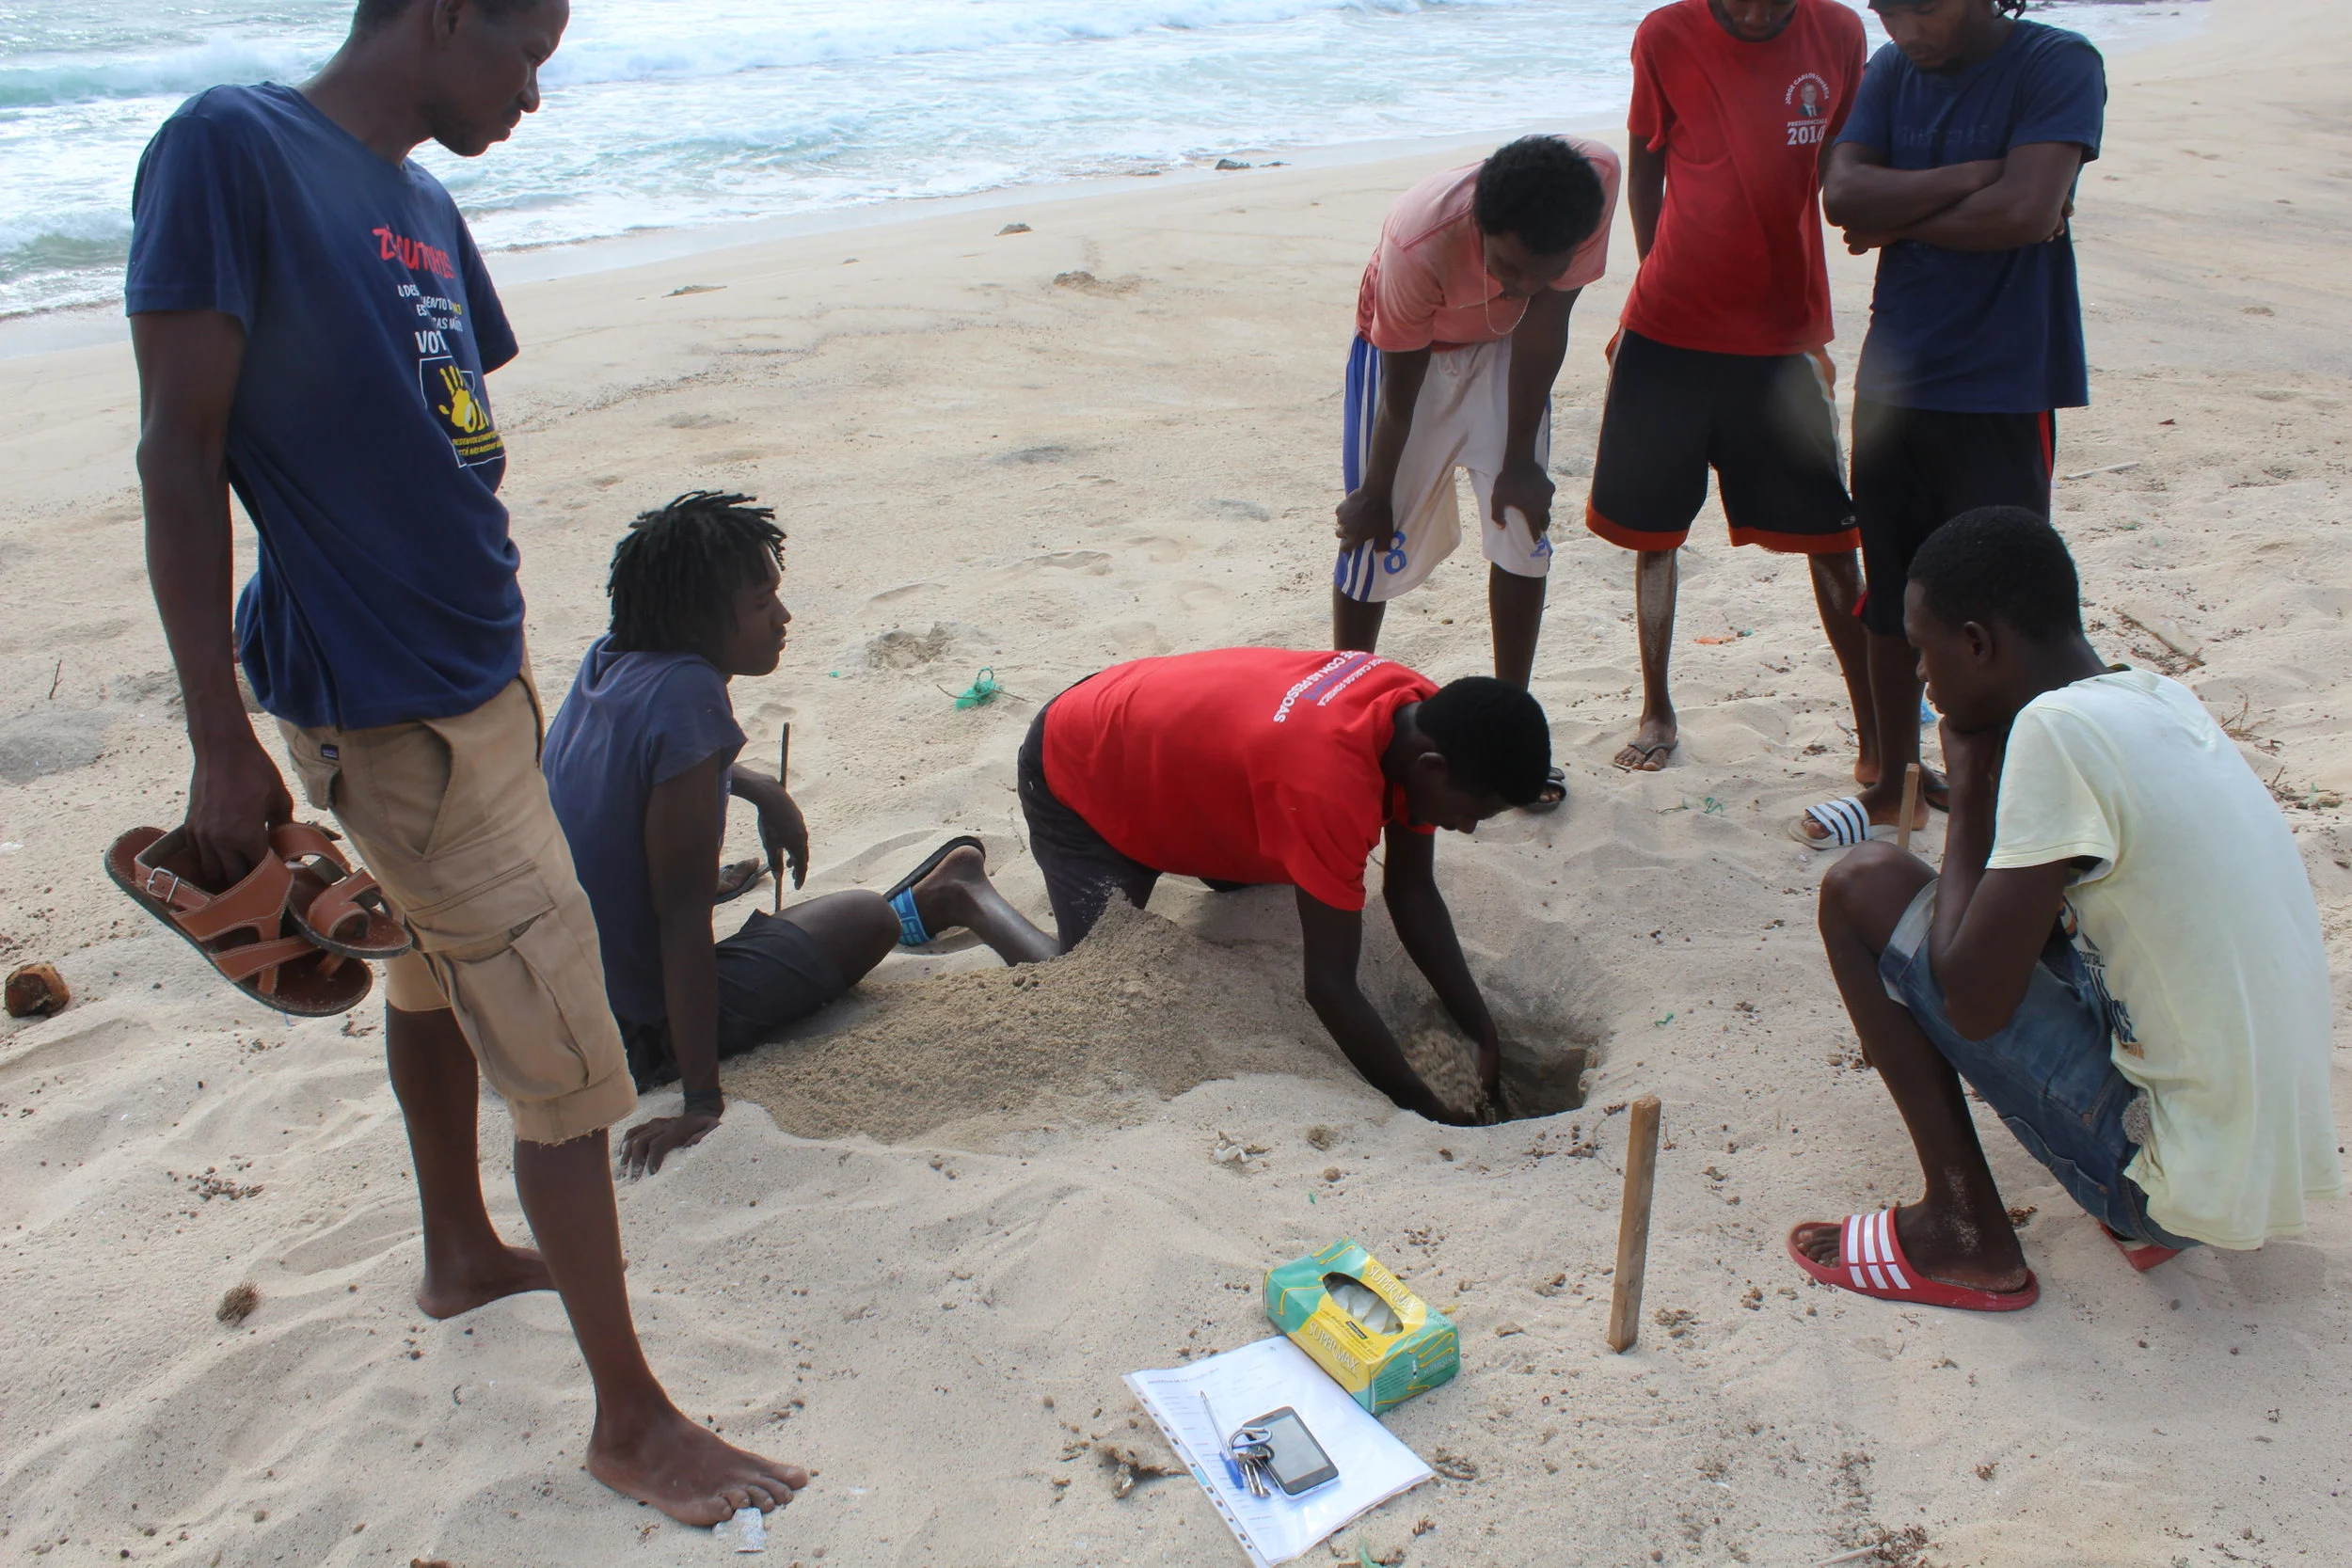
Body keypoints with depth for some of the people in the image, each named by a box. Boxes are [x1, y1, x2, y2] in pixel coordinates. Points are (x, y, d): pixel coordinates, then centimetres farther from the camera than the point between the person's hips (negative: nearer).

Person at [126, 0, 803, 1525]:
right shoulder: (232, 148, -16)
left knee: (442, 971, 24)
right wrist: (222, 744, -17)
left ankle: (463, 1254, 45)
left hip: (473, 673, 9)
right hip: (396, 713, -9)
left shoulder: (422, 202, 9)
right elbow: (181, 453, -17)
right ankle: (632, 1416, 11)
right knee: (566, 1060, -4)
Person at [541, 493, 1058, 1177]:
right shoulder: (686, 692, -26)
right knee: (867, 915, 6)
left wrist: (756, 786, 20)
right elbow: (681, 911, -28)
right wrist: (703, 1098, -26)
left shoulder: (608, 660, -3)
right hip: (646, 1036, -8)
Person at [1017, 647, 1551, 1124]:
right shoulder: (1329, 785, -42)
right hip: (1076, 777, -8)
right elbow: (1330, 987, -37)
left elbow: (1412, 893, -6)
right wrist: (1432, 1117, -28)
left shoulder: (1425, 720, -16)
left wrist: (1484, 1035, -9)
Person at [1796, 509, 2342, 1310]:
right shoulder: (2162, 702, 6)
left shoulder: (2059, 729, -21)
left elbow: (1973, 1003, -18)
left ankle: (1965, 1235, 3)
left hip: (2181, 1178, -9)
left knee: (1862, 886, -6)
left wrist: (1968, 798, -8)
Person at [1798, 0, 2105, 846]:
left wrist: (1900, 219, -9)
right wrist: (1971, 177, -16)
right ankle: (1894, 784, 30)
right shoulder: (1892, 71, 8)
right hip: (1893, 377, 6)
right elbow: (1843, 195, -7)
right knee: (1892, 601, 14)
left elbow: (2027, 211, -21)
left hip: (2004, 388, -5)